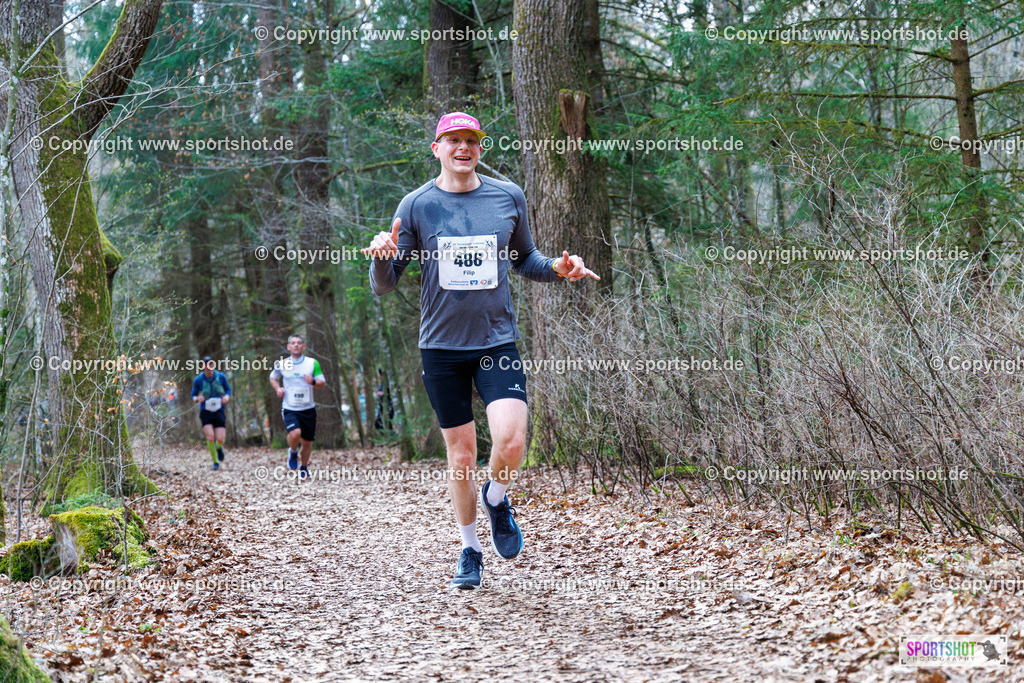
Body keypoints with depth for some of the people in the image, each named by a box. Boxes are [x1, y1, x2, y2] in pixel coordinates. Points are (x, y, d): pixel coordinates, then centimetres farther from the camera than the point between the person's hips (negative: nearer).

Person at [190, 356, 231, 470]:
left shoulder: (221, 377, -3)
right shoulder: (198, 380, -6)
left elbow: (228, 389, 13)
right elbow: (193, 395, 6)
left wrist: (226, 397, -9)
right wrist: (197, 399, -18)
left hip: (219, 412, 1)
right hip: (206, 413, -1)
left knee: (220, 440, -10)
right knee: (210, 437, -20)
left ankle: (219, 447, 30)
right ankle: (215, 462, 1)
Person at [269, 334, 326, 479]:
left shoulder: (313, 363, 0)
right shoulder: (282, 364, 3)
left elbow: (322, 383, 1)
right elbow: (273, 377, 22)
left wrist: (313, 382, -22)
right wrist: (278, 388, 1)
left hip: (308, 409, 1)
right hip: (289, 409, -1)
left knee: (307, 442, 7)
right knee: (295, 433, -27)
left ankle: (304, 467, 34)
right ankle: (293, 452, 6)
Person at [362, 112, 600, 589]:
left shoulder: (508, 197, 4)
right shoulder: (417, 205, -1)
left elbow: (524, 260, 19)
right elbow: (383, 286, 1)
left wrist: (557, 269, -2)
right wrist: (382, 257, -21)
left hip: (498, 340, 1)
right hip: (441, 345, 0)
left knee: (510, 438, -19)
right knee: (461, 451, 4)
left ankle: (496, 499, 15)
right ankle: (470, 549, 24)